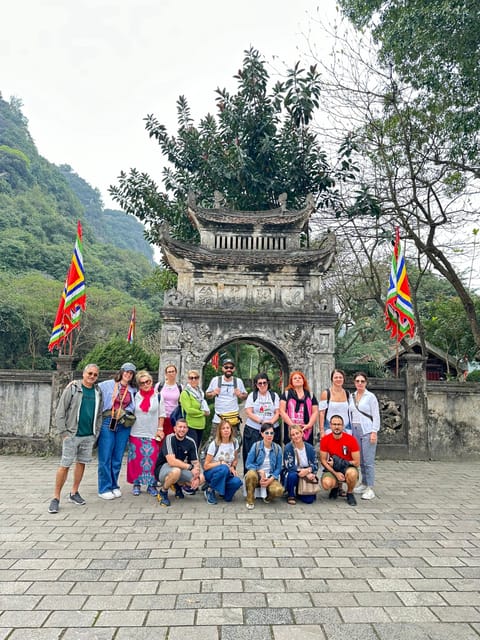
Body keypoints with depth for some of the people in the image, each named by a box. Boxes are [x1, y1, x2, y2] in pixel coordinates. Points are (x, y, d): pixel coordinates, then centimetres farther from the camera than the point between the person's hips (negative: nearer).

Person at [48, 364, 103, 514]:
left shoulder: (98, 392, 8)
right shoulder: (72, 388, -5)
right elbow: (60, 412, -6)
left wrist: (96, 431, 6)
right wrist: (64, 432, -10)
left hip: (89, 436, 4)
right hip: (72, 434, -4)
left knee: (81, 463, 12)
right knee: (65, 465, -2)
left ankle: (74, 493, 26)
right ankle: (56, 498, 10)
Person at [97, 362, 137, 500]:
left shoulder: (133, 390, 11)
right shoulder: (107, 385, 1)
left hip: (124, 425, 3)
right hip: (107, 423, -3)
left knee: (117, 458, 9)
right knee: (105, 457, 0)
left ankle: (114, 486, 22)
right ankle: (104, 488, 11)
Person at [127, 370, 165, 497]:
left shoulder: (158, 396, 2)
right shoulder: (135, 396, 3)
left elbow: (161, 415, 6)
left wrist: (159, 429, 1)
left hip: (152, 434, 0)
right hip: (136, 434, 1)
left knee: (152, 460, -1)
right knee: (136, 459, 5)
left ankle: (151, 485, 10)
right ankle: (136, 484, 17)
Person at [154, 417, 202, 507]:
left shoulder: (190, 442, -4)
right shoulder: (169, 439, -20)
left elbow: (196, 462, -2)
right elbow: (171, 461, -30)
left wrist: (197, 477, -20)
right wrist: (190, 467, -28)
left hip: (180, 468, 6)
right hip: (162, 469, -6)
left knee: (201, 478, -13)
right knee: (176, 471, -39)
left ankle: (177, 484, 14)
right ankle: (163, 492, -8)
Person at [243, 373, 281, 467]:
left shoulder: (274, 395, 11)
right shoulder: (252, 395, 8)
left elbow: (277, 413, 5)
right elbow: (249, 412, -2)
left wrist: (271, 422, -14)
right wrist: (261, 421, -15)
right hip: (253, 430, -1)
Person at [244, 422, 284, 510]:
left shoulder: (277, 448, -1)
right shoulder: (256, 446, -5)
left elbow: (278, 468, 0)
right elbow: (248, 464, -8)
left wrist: (270, 480, -14)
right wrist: (260, 471, -22)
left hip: (270, 477, 1)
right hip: (257, 475, -1)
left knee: (278, 490, -31)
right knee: (251, 474, -37)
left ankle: (267, 496, 8)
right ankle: (250, 501, -12)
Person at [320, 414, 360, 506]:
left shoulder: (351, 440, -14)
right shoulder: (325, 440, -9)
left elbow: (357, 462, -10)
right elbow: (323, 460, -5)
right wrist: (336, 473, -17)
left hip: (348, 468, -1)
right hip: (332, 469, 1)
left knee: (352, 473, -37)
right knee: (326, 484, -29)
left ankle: (350, 494, -3)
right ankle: (336, 486, 12)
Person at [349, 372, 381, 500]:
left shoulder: (370, 397, -1)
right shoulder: (352, 396, 12)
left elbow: (376, 416, -3)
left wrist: (374, 432, -11)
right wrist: (350, 430, 11)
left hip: (367, 431, -5)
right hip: (355, 430, 5)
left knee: (368, 461, -6)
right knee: (360, 460, 8)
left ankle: (370, 489, -2)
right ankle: (364, 484, 20)